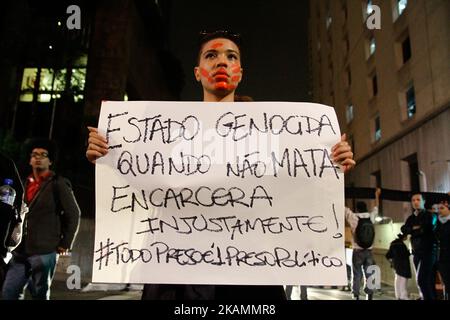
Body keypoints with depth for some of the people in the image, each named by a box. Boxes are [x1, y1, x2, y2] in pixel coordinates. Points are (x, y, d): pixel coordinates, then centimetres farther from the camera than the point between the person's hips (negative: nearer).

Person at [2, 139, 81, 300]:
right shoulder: (25, 183, 15)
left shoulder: (59, 184, -3)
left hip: (44, 252, -5)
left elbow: (73, 214, -4)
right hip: (20, 252, 6)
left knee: (40, 295, 4)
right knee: (9, 292, 5)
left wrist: (65, 243, -6)